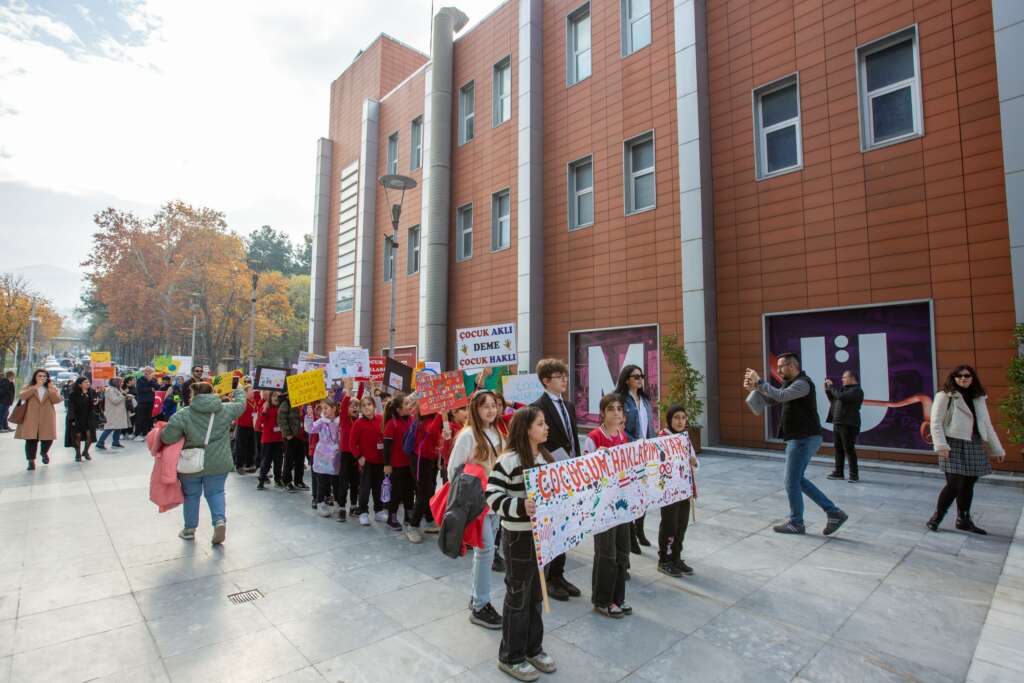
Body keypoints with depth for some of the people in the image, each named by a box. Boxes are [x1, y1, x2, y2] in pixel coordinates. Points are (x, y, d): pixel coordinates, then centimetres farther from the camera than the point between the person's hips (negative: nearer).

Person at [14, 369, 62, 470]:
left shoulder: (52, 388, 12)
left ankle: (44, 453, 31)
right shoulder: (28, 387, 10)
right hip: (31, 418, -1)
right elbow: (21, 396, -11)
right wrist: (35, 387, -17)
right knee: (31, 439, -4)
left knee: (48, 438, 0)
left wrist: (51, 390, -15)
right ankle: (31, 461, 6)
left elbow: (57, 400, -2)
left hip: (47, 418, 1)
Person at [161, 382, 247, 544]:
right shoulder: (226, 409, -4)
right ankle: (220, 520, -5)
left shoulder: (184, 414, -12)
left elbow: (167, 437, -15)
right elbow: (240, 404, 16)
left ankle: (189, 529, 32)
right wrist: (239, 393, 36)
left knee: (191, 494, 19)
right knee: (215, 492, 17)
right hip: (218, 463, 1)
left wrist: (162, 433, 8)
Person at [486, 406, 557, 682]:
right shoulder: (509, 460, -20)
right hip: (519, 537, -7)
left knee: (537, 593, 20)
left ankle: (533, 648, 38)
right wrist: (520, 506, -35)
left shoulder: (546, 457, 5)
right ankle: (510, 657, 27)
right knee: (518, 597, 8)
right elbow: (492, 496, -23)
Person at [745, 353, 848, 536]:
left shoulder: (802, 383, -17)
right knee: (797, 480, 16)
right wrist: (755, 388, -1)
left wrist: (760, 382, -26)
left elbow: (780, 396, -32)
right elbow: (771, 399, 15)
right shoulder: (791, 383, 14)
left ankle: (796, 523, 14)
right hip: (802, 438, 10)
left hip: (804, 439, -10)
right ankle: (834, 513, 19)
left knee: (792, 482, 1)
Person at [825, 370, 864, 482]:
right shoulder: (844, 389, 16)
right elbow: (833, 400, 25)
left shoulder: (856, 390, -10)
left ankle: (854, 474, 4)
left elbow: (841, 397, -23)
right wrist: (827, 389, 15)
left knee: (849, 449, -4)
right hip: (837, 424, 9)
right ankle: (838, 472, 18)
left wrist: (832, 387, -12)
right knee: (838, 448, 11)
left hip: (849, 425, -9)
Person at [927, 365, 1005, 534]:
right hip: (953, 445, -6)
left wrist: (997, 449, 18)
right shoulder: (945, 396, -4)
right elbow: (936, 423, -9)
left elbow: (986, 425, 19)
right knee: (954, 485, -10)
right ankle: (936, 517, 5)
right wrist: (941, 446, -18)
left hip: (974, 446, 6)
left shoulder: (979, 399, 14)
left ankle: (964, 520, 24)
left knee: (968, 484, 11)